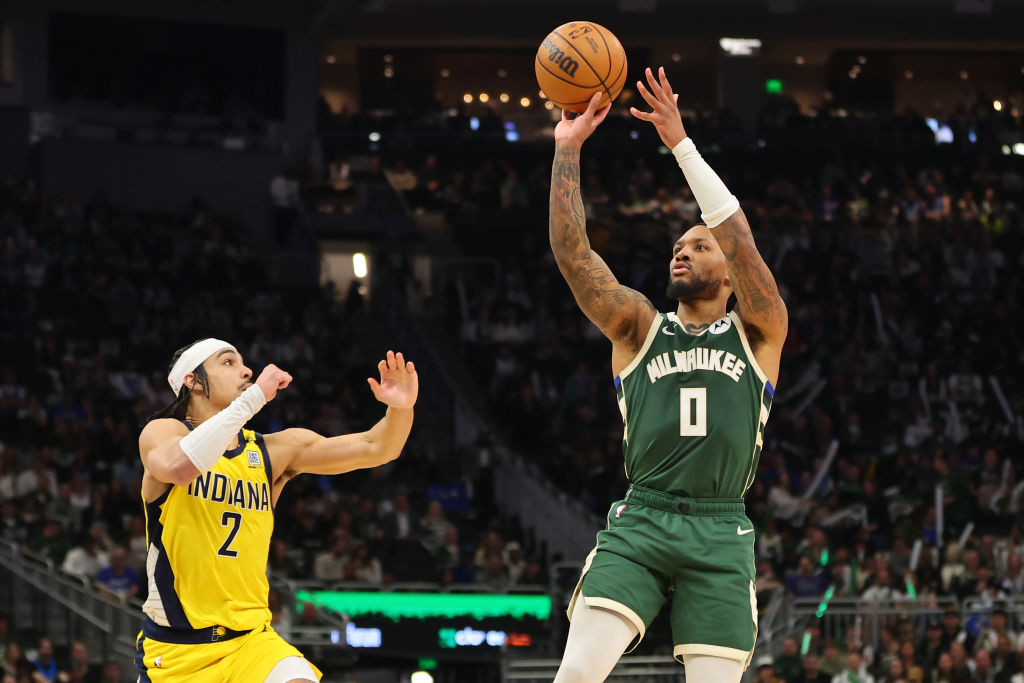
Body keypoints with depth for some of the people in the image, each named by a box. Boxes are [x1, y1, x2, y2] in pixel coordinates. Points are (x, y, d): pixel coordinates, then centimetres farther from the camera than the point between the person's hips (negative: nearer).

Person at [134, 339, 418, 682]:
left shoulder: (275, 451, 8)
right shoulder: (162, 432, -4)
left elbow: (373, 448, 2)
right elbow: (178, 466, -28)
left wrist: (400, 408, -19)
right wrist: (253, 397, -28)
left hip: (250, 641, 3)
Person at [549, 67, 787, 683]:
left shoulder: (759, 333, 12)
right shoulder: (640, 327, 16)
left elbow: (739, 238, -3)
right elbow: (571, 252, 5)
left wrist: (682, 144, -8)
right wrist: (568, 149, -2)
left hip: (720, 534, -1)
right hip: (640, 521, 1)